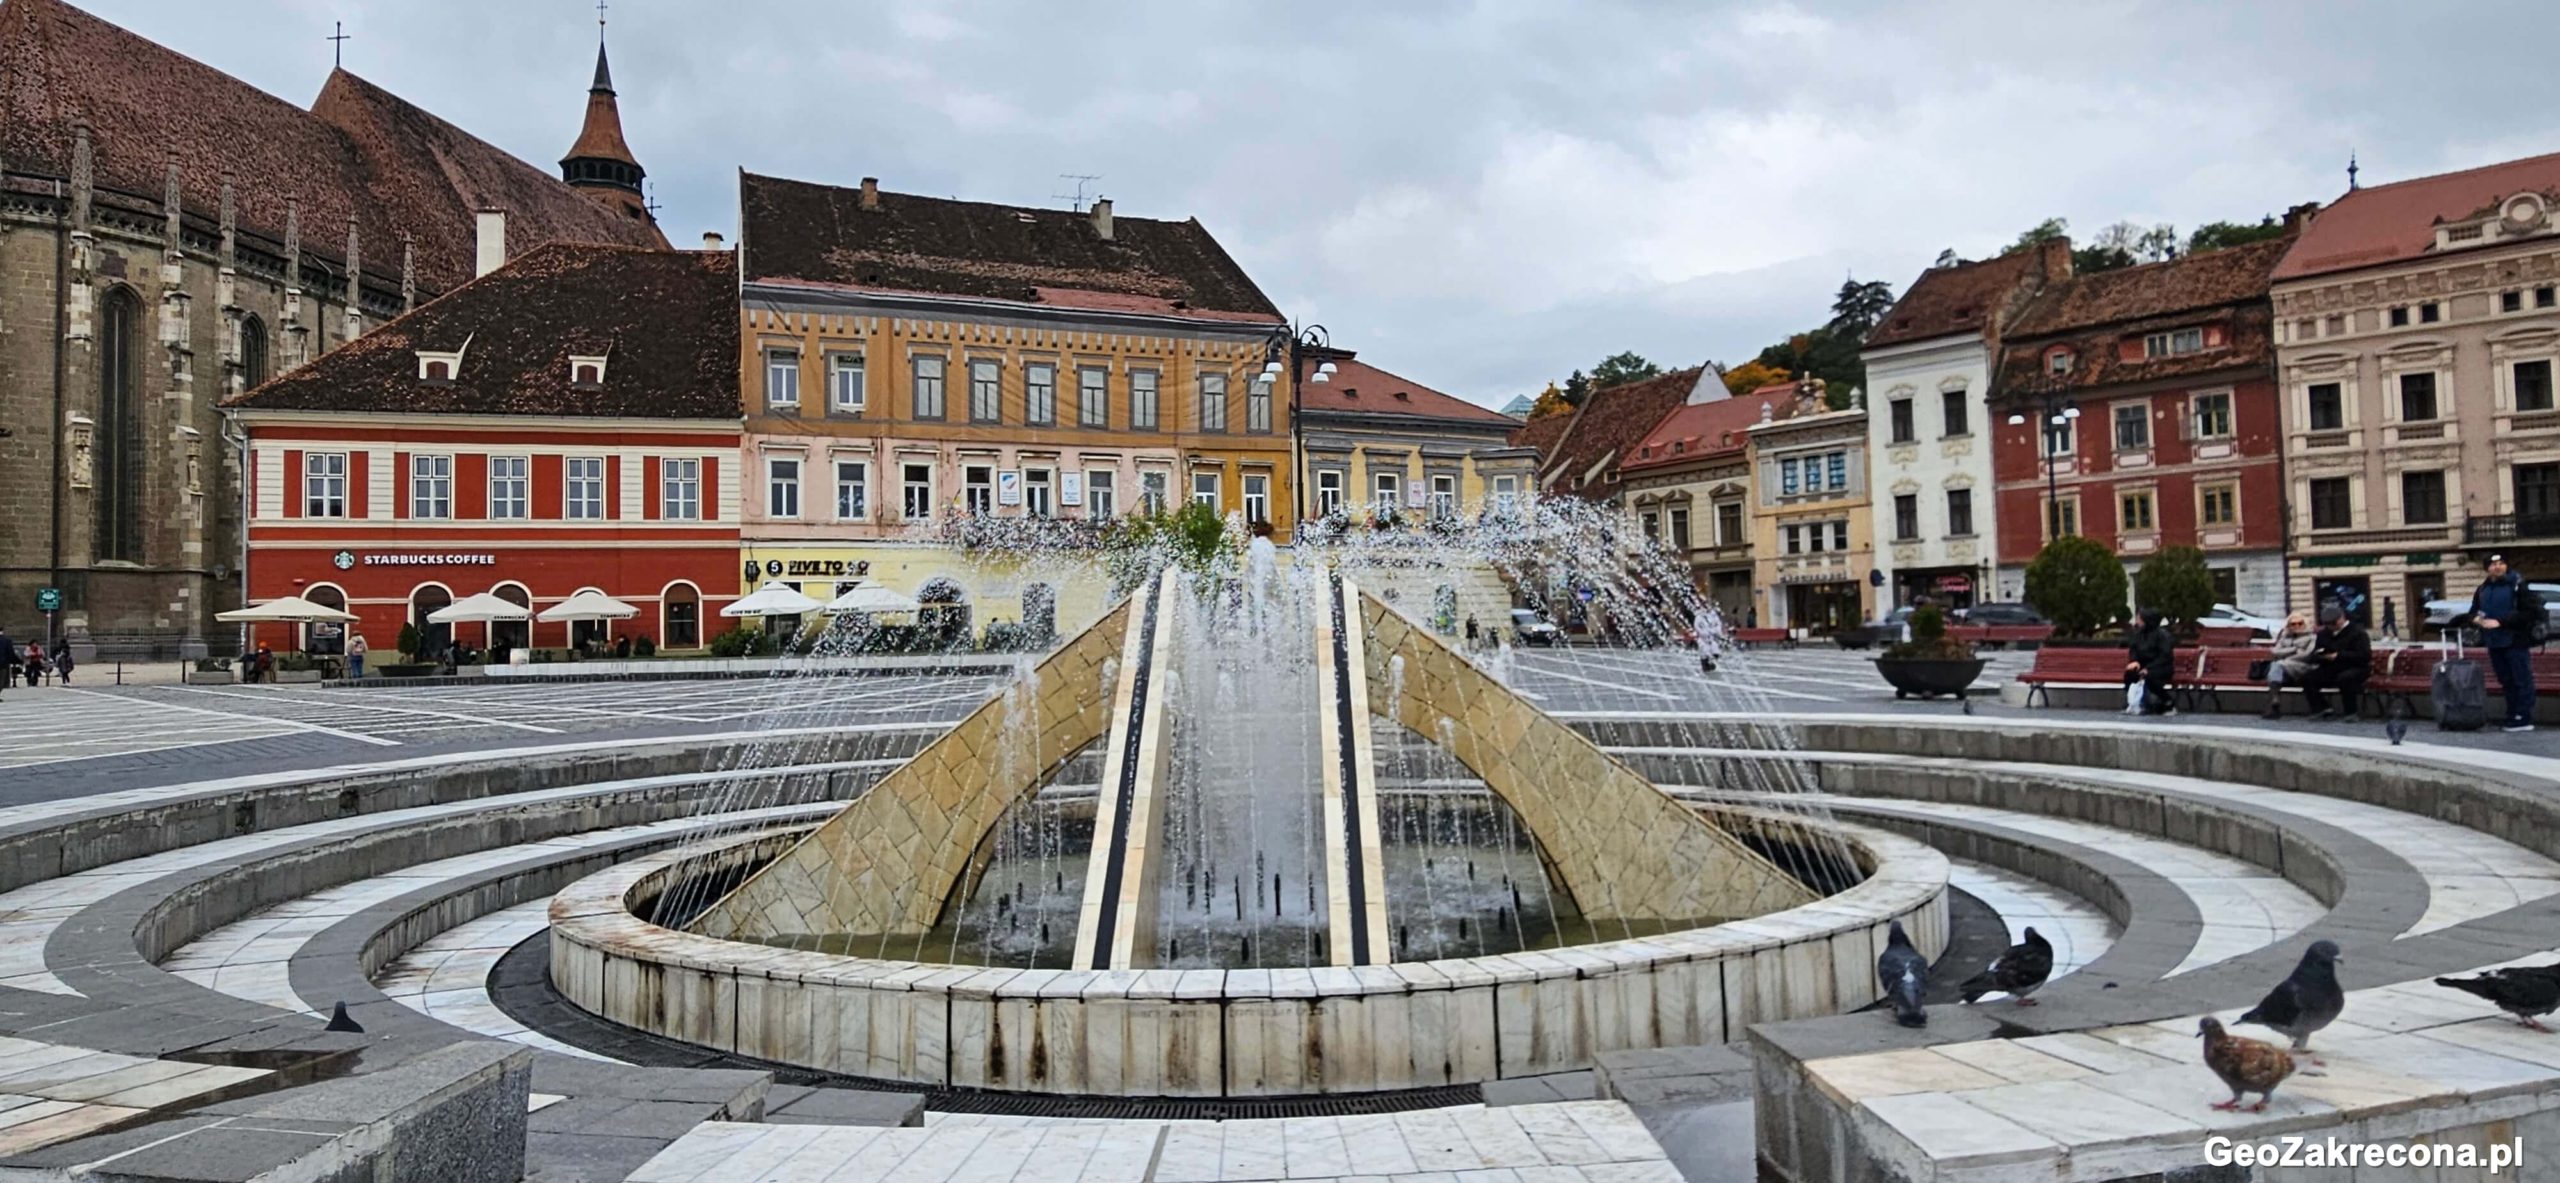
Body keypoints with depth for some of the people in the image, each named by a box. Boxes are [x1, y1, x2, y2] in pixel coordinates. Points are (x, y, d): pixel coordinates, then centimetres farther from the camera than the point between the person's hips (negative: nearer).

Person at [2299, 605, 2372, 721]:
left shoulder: (2357, 632, -4)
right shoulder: (2324, 634, 14)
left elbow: (2364, 656, -17)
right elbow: (2313, 657, 12)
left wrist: (2339, 656, -23)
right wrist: (2323, 656, -13)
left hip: (2355, 668, -6)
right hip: (2330, 669, 6)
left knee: (2345, 678, -39)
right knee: (2307, 678, -18)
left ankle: (2351, 711, -23)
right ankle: (2322, 709, -10)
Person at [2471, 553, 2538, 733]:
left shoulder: (2518, 584, -6)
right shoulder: (2482, 589, 13)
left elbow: (2525, 612, -15)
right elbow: (2473, 611, 21)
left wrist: (2500, 622, -22)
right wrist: (2476, 619, -2)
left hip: (2516, 641, -6)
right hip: (2494, 643, 6)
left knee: (2522, 680, -5)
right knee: (2506, 681, 12)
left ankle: (2524, 718, -3)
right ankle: (2513, 717, 18)